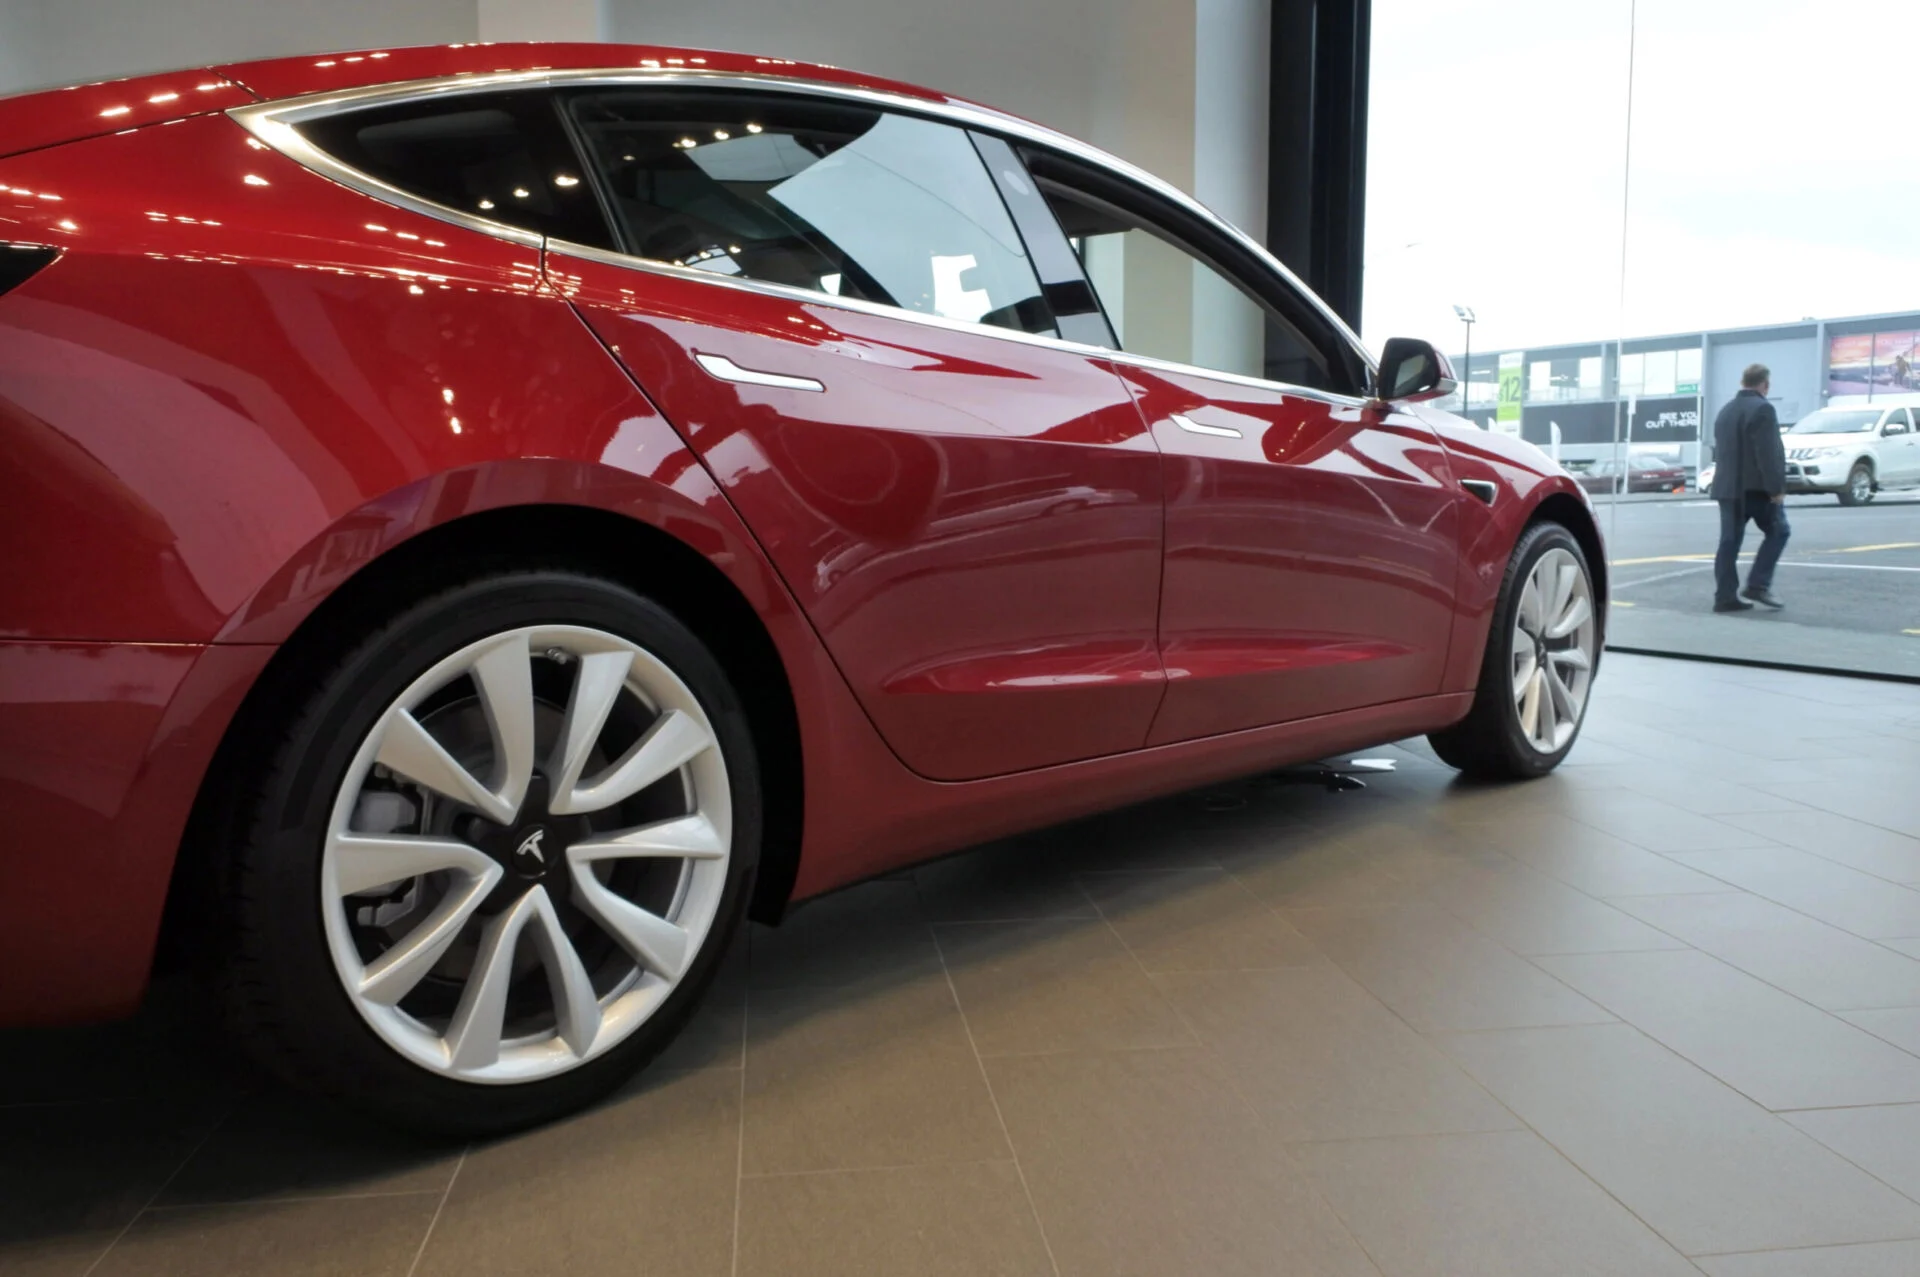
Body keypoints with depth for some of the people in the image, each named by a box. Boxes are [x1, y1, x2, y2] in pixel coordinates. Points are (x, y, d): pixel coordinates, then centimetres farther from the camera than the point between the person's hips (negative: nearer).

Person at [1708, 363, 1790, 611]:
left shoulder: (1726, 411, 15)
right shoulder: (1762, 409, -12)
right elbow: (1768, 454, -18)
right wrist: (1776, 488, -16)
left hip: (1727, 487, 7)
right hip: (1756, 487, -7)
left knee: (1729, 542, 5)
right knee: (1778, 532, 8)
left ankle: (1725, 596, 2)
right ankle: (1758, 585, -2)